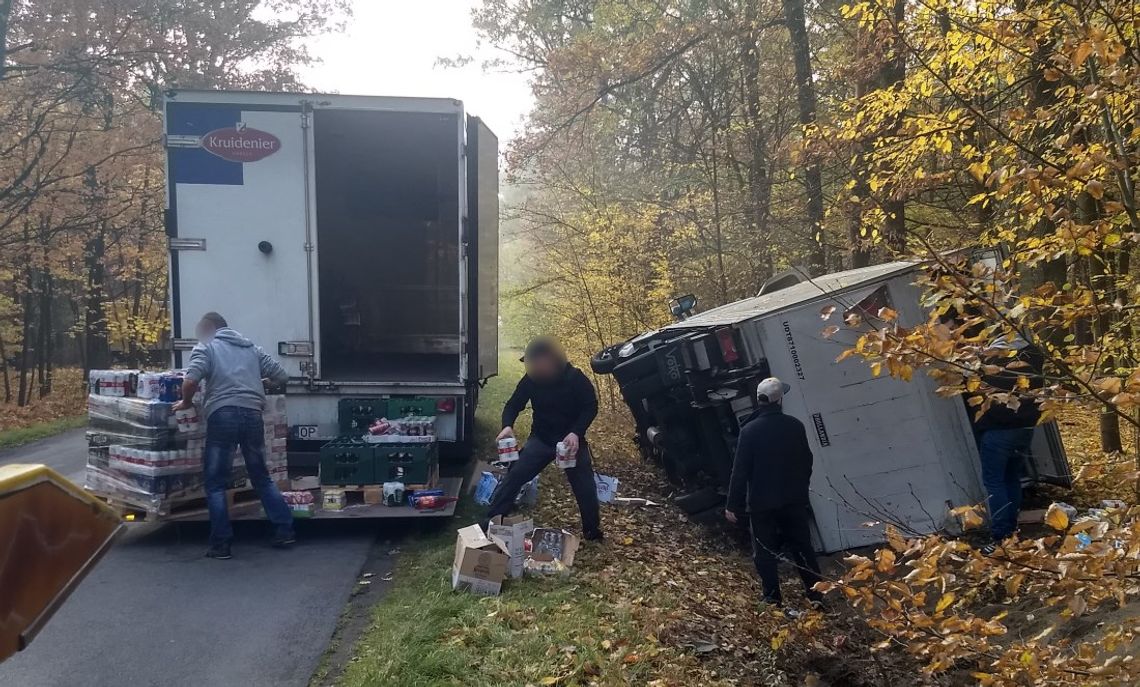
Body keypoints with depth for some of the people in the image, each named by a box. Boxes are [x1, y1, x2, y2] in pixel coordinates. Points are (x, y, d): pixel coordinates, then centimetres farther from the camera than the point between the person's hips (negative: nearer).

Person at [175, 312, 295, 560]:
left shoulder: (205, 347, 8)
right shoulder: (250, 347, 22)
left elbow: (190, 381, -9)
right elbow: (282, 376, 18)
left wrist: (186, 402, 10)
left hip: (223, 416, -4)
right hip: (252, 415, 4)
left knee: (216, 484, 6)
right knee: (261, 477, 17)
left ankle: (221, 545, 5)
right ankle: (285, 530, 14)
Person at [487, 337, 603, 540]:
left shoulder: (575, 378, -15)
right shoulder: (530, 379, -9)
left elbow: (591, 407, -11)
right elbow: (514, 404, 0)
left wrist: (576, 433, -25)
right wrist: (508, 426, -22)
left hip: (571, 439, -1)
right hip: (541, 439, 2)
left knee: (585, 486, 0)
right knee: (514, 476, -8)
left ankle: (592, 531, 19)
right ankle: (491, 522, -1)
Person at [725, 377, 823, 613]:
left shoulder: (749, 430, -15)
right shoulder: (795, 426, -5)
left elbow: (740, 471, -13)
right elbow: (806, 462, 7)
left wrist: (734, 505, -6)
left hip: (762, 504, -3)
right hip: (794, 500, 3)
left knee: (765, 553, 9)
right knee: (802, 548, 14)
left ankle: (773, 599, 12)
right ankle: (816, 595, 18)